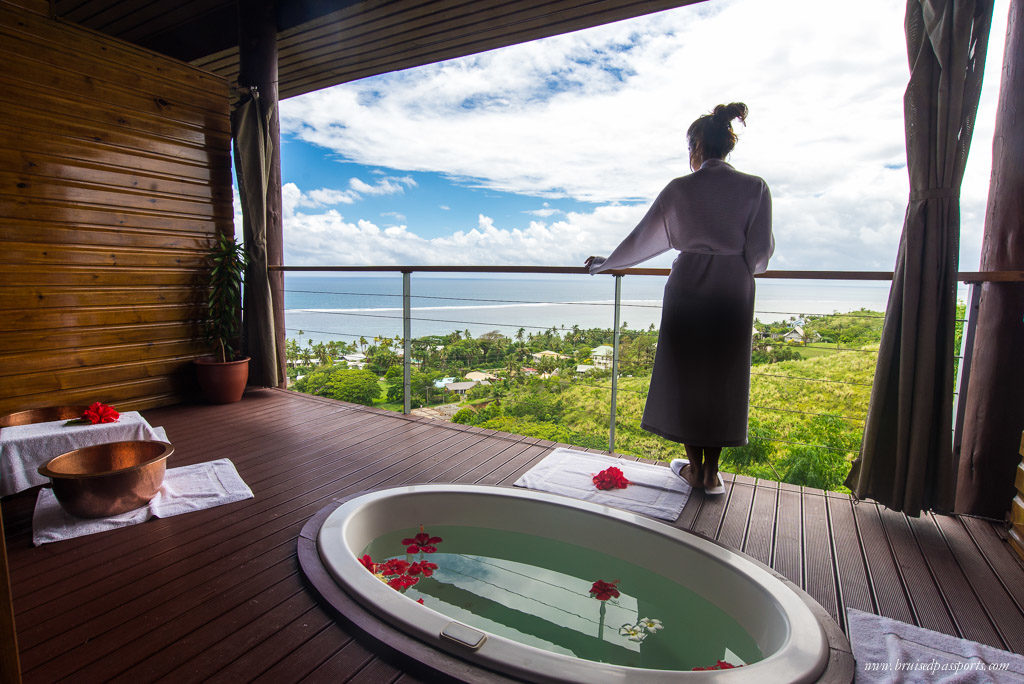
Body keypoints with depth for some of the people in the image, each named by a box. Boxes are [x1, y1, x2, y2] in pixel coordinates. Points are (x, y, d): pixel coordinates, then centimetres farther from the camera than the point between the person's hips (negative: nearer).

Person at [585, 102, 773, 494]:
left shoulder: (679, 189, -3)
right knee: (723, 378, 10)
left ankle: (694, 467, 19)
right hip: (733, 297, 2)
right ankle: (711, 473, 16)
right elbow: (761, 250, 1)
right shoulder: (755, 188, 1)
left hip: (687, 290, -2)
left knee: (686, 375, 9)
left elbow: (643, 238, 3)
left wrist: (606, 264, 16)